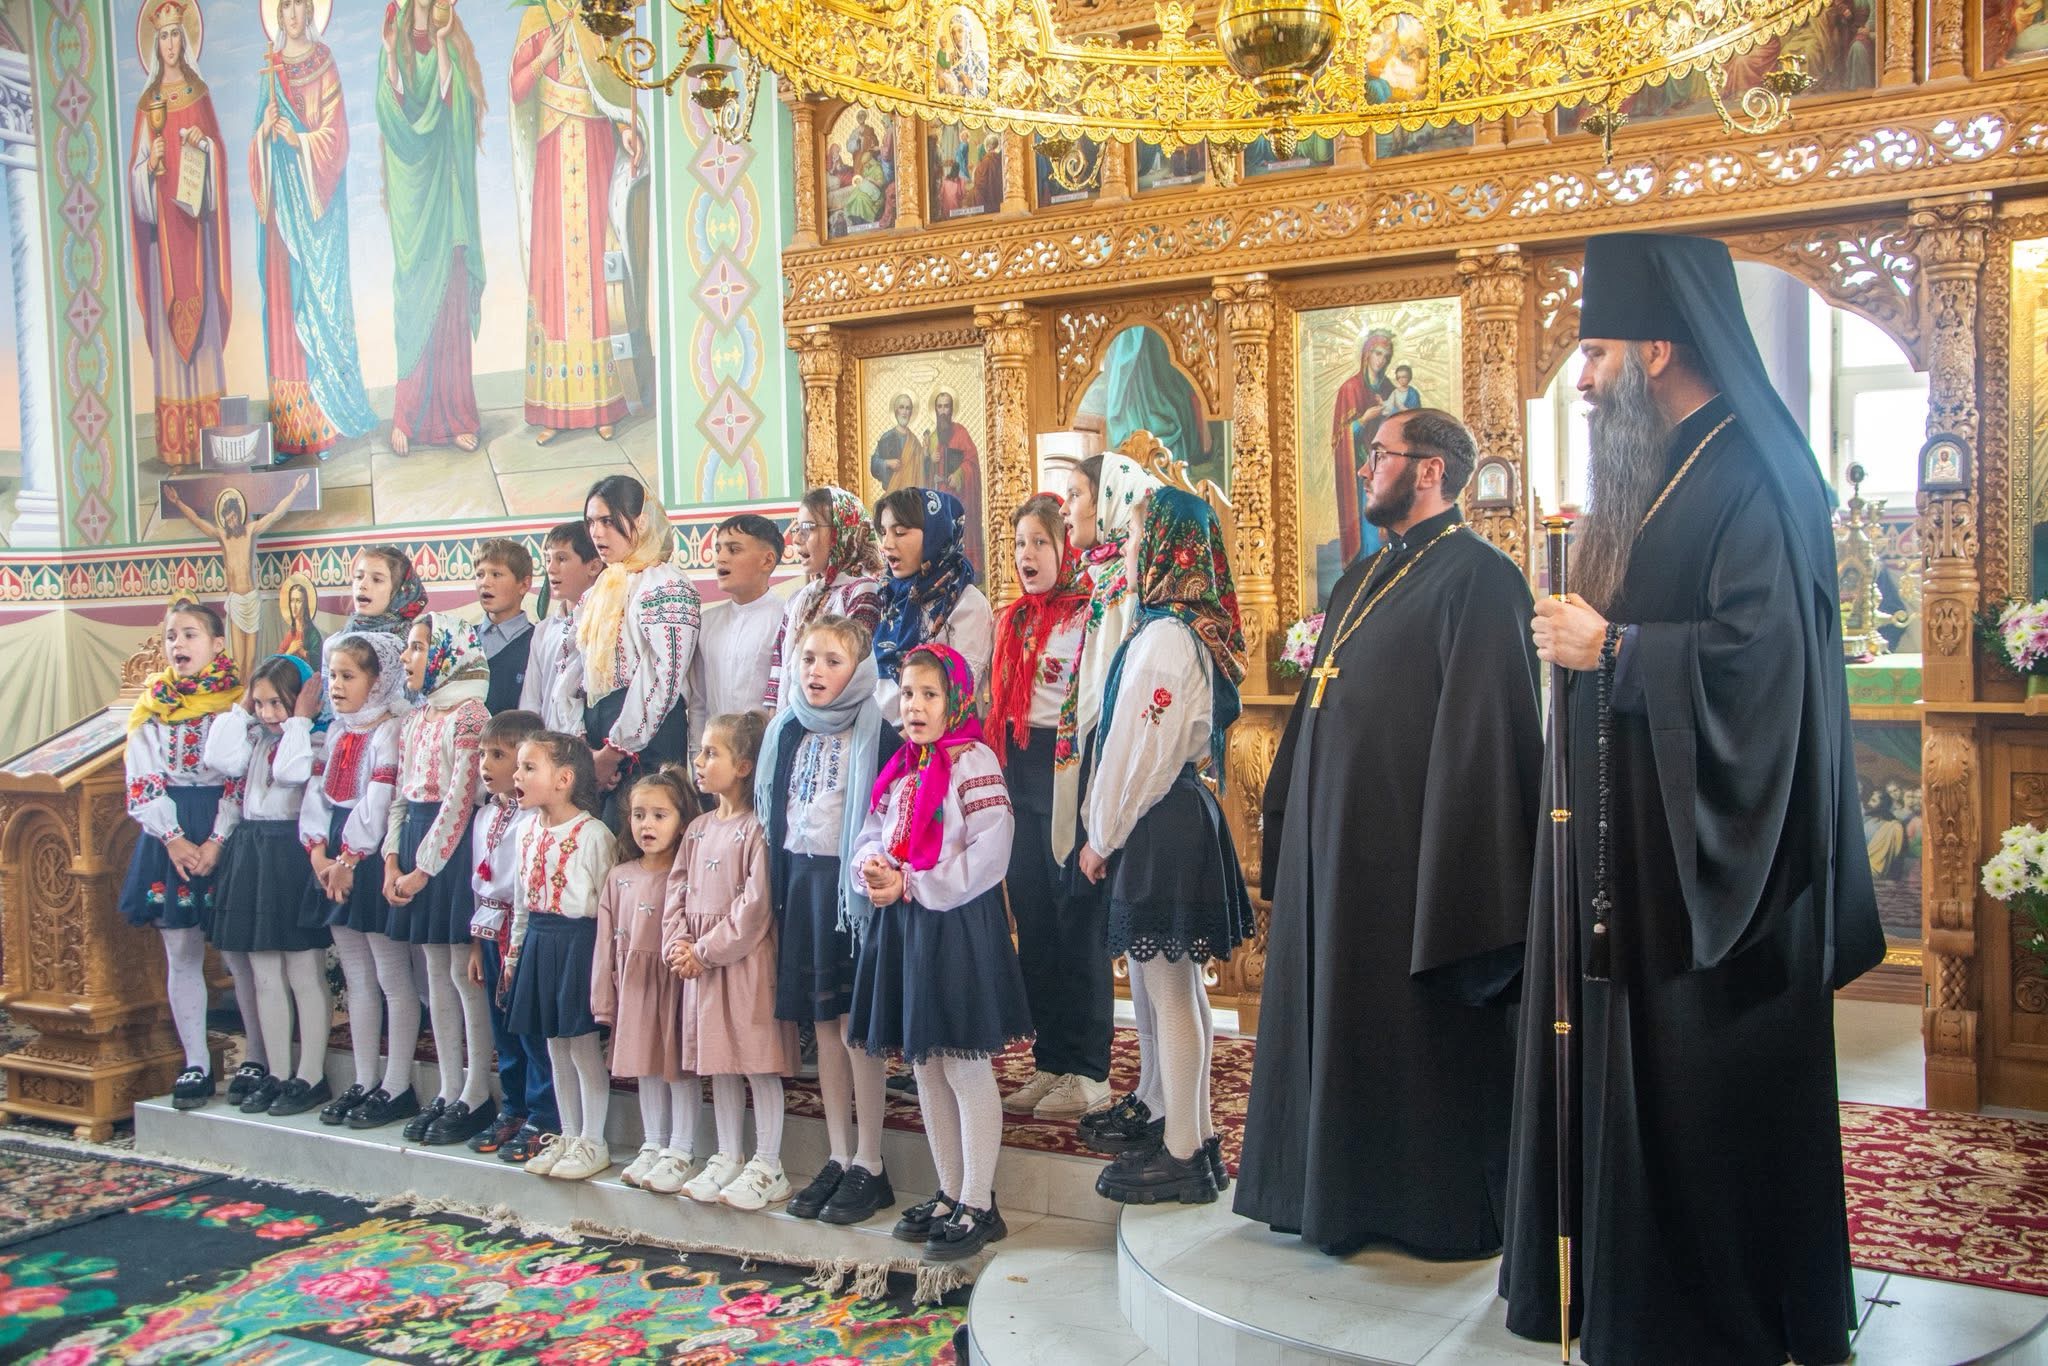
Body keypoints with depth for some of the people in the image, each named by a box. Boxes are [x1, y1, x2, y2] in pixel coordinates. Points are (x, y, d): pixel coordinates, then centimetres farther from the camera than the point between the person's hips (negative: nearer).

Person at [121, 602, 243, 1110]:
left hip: (228, 836, -4)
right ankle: (195, 1064, 13)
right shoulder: (151, 708, 10)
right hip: (168, 838, 4)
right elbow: (141, 783, 4)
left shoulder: (239, 702, -1)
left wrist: (216, 842, -14)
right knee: (181, 953, 6)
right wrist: (175, 839, -8)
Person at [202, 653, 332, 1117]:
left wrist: (299, 721, -13)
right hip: (250, 854, 7)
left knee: (305, 975, -1)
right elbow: (220, 760, -2)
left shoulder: (317, 740, -6)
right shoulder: (252, 738, 15)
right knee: (265, 977, 10)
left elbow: (290, 771, -23)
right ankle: (276, 1073, 18)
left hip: (295, 853, -7)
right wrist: (240, 708, 3)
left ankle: (310, 1076, 7)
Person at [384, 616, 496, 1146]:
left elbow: (461, 797, -16)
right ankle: (448, 1092, 19)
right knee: (437, 975, 11)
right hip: (416, 843, 8)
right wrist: (392, 857, 4)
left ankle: (476, 1097, 5)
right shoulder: (416, 719, 15)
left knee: (465, 974, -3)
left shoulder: (469, 714, -11)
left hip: (455, 847, -8)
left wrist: (425, 866, -16)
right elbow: (402, 795, 16)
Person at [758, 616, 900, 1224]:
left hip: (848, 883, -6)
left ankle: (869, 1164, 7)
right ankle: (838, 1157, 19)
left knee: (856, 1026, -3)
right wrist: (774, 888, 12)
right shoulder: (786, 733, 11)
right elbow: (772, 812, 17)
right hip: (798, 882, 6)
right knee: (822, 1025, 11)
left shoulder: (875, 734, -7)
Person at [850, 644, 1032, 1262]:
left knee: (965, 1067, -2)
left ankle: (978, 1206, 8)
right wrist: (873, 866, -7)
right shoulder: (901, 768, 13)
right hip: (903, 924, 8)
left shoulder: (973, 762, -11)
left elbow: (987, 856, -18)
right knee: (925, 1066, 14)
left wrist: (909, 883, -17)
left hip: (959, 925, -8)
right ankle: (949, 1193, 26)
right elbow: (873, 835, 16)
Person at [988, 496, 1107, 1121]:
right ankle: (1049, 1062, 21)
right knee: (1033, 922, 11)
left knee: (1078, 921, -1)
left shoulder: (1088, 616, -8)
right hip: (1016, 771, 7)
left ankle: (1089, 1071, 9)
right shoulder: (1013, 620, 14)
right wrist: (996, 770, 14)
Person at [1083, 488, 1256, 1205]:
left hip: (1157, 824, -10)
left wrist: (1101, 836, -7)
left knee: (1168, 989, -2)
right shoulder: (1195, 633, 12)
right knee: (1181, 985, 16)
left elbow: (1136, 749, -17)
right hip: (1183, 813, 10)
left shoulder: (1162, 637, -17)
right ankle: (1194, 1134, 26)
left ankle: (1181, 1156, 7)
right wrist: (1112, 829, 17)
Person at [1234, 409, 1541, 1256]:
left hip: (1408, 855, -9)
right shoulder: (1364, 580, 16)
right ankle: (1346, 1191, 29)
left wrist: (1451, 883, -21)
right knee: (1337, 1025, 15)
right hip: (1335, 850, 9)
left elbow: (1479, 738, -18)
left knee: (1418, 1038, 3)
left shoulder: (1476, 578, -12)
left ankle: (1441, 1210, 18)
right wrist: (1291, 845, 17)